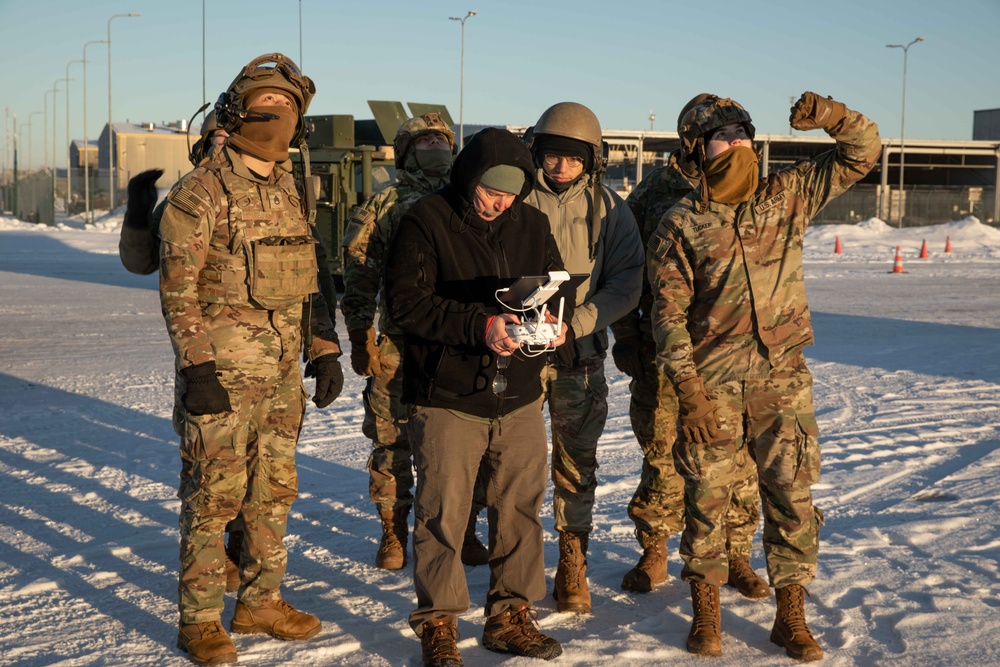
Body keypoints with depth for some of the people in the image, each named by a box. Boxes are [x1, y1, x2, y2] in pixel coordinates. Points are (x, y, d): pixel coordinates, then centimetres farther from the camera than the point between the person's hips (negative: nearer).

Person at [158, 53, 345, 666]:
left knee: (274, 491, 13)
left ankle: (261, 603, 27)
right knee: (213, 496, -1)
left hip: (283, 372, 7)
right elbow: (178, 289, -12)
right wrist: (197, 369, -17)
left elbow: (312, 281, 18)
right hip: (223, 370, -7)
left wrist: (327, 352, 12)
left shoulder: (292, 193, 12)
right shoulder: (201, 192, -9)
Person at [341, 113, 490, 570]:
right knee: (393, 444, 4)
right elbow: (358, 279, 4)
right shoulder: (381, 209, 6)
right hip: (398, 348, -2)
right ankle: (393, 533, 19)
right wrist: (360, 339, -4)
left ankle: (464, 532, 19)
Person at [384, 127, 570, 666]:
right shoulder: (425, 223, -8)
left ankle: (511, 616, 26)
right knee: (442, 514, 1)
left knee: (520, 510, 11)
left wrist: (556, 319, -9)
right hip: (448, 399, -5)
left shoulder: (531, 223, 8)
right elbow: (407, 301, -16)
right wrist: (480, 326, -25)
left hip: (520, 399, 5)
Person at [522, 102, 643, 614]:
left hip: (580, 356, 1)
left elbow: (626, 284, -3)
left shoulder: (608, 209, 3)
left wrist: (576, 322, -17)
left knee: (577, 465, 7)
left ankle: (573, 568, 21)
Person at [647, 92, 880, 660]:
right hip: (712, 385, -2)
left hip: (782, 380, 2)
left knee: (792, 497, 3)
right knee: (707, 498, 5)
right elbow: (669, 314, -4)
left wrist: (833, 117, -14)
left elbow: (862, 154, 7)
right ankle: (706, 612, 22)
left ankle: (792, 617, 17)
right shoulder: (679, 226, -1)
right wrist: (689, 390, -12)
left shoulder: (787, 196, 6)